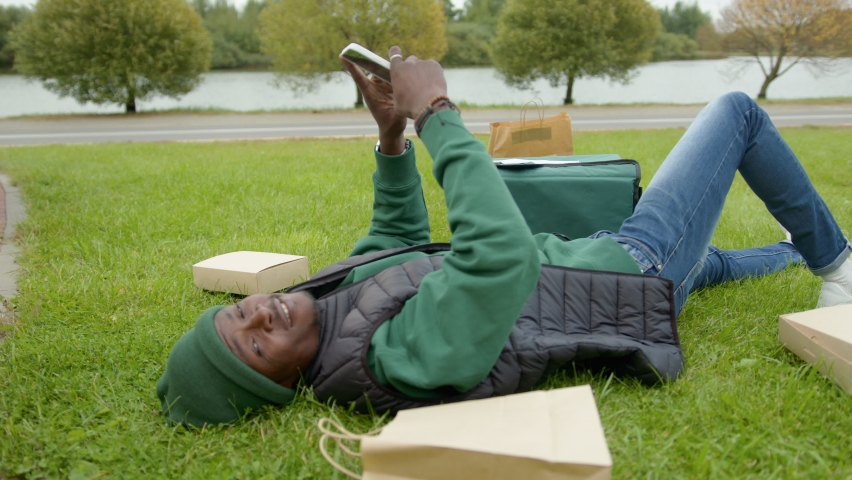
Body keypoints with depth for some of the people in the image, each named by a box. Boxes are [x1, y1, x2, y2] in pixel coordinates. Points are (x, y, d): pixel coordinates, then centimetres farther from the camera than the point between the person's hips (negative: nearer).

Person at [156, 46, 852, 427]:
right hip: (635, 277, -8)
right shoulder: (400, 362, -40)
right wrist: (435, 115, -42)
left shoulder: (339, 289, -11)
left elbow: (401, 233, 7)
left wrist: (391, 134, -7)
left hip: (582, 253, 8)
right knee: (737, 110, 6)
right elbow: (502, 253, -52)